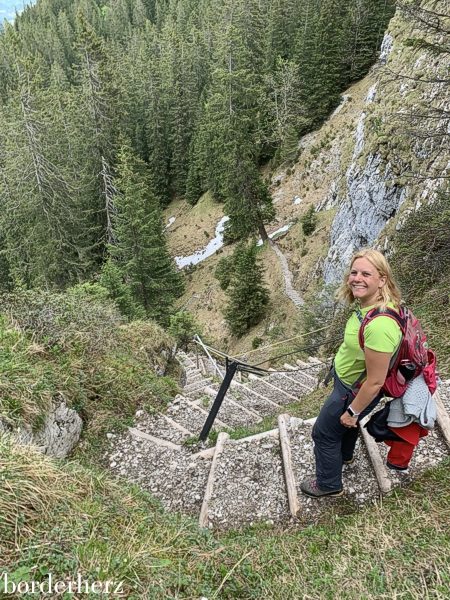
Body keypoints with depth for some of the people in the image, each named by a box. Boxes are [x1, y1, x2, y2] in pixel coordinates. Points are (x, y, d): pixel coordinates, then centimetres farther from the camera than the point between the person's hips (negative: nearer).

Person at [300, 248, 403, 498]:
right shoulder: (368, 303, -14)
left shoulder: (379, 326, -42)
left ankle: (328, 484, 41)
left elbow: (375, 382, -32)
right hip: (345, 378, 8)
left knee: (324, 432, 15)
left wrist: (352, 411, -17)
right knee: (345, 422, 34)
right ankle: (344, 455, 65)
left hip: (354, 391, -8)